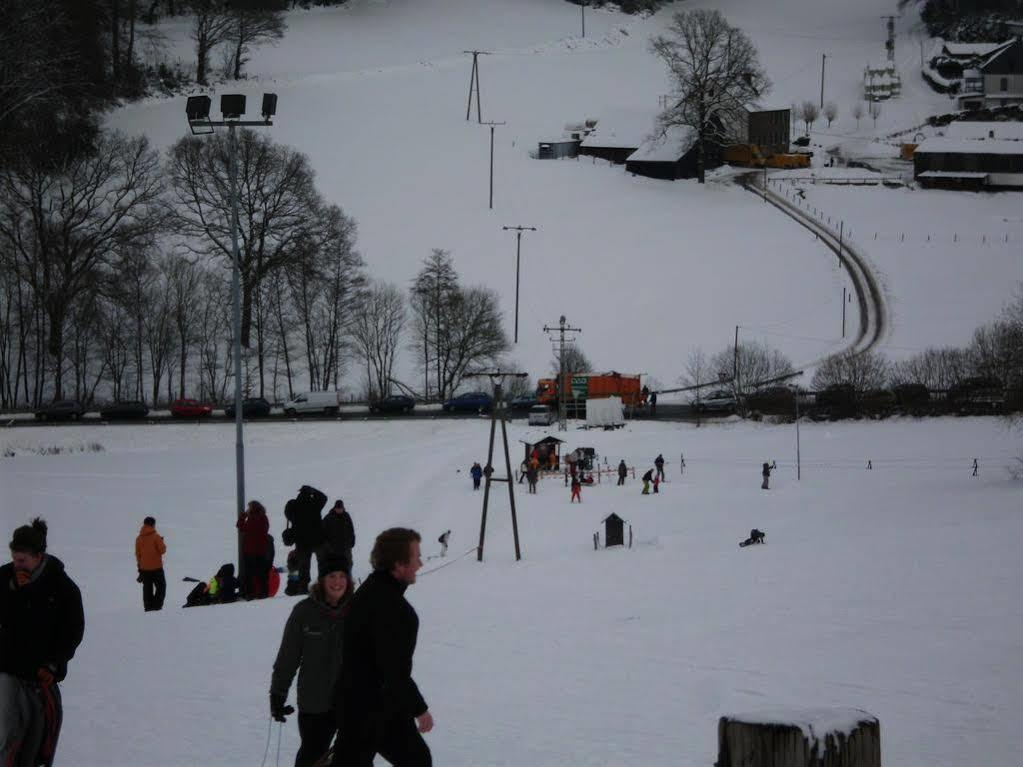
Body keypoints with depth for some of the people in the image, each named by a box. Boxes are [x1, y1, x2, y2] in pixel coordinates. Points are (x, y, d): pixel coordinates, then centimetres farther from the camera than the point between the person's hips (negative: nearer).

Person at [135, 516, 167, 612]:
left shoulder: (139, 538, 3)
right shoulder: (156, 536, -12)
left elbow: (137, 554, 8)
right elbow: (162, 550, -11)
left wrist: (140, 567, 16)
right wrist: (162, 544, 9)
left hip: (144, 568, 4)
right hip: (156, 567, -4)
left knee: (147, 589, 10)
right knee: (161, 586, 8)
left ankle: (148, 607, 9)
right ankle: (157, 606, -2)